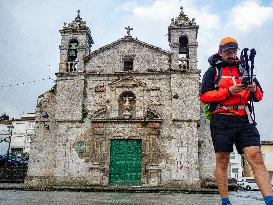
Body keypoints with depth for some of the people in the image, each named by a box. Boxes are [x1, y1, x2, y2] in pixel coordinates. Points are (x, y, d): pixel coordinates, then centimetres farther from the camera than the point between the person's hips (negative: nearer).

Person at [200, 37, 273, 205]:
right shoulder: (213, 72, 11)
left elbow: (259, 96, 23)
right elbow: (204, 96, -2)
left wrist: (254, 89, -2)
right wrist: (229, 91, -11)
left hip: (244, 120, 3)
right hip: (222, 120, -2)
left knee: (256, 158, -11)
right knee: (222, 162, 3)